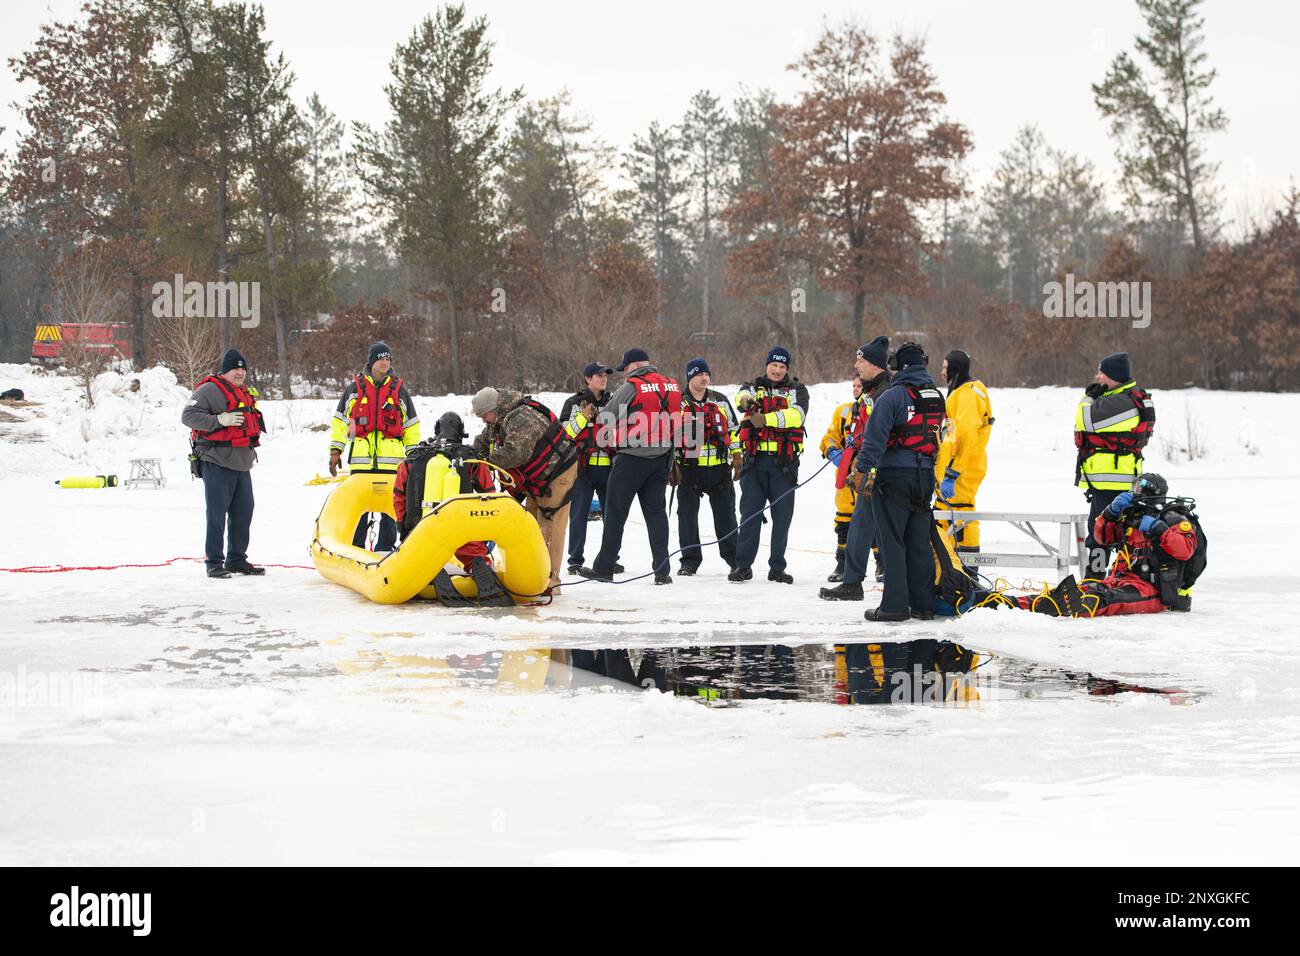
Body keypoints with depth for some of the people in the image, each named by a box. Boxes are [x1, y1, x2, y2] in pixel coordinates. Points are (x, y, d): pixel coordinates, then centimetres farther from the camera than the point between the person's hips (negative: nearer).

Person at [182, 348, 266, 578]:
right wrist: (219, 420, -22)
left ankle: (237, 559, 20)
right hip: (217, 464, -9)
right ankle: (214, 562, -3)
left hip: (242, 464, 9)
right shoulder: (210, 390, -7)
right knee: (217, 514, -7)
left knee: (243, 513, 10)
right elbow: (188, 415, -15)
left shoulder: (244, 394, 21)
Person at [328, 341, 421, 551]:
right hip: (361, 459, 0)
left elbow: (411, 426, 15)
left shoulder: (399, 390, 11)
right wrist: (335, 450, 5)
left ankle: (385, 548, 10)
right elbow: (339, 421, 13)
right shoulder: (355, 388, 9)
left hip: (391, 460, 1)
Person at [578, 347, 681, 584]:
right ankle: (662, 570, 2)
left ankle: (604, 567, 9)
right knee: (656, 512, 10)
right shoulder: (672, 387, 5)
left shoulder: (631, 387, -12)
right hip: (661, 460, 5)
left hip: (631, 459, -5)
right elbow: (675, 421, 11)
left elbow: (603, 421, -6)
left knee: (615, 513, 4)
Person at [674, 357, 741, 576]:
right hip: (689, 468, -2)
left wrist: (737, 457, 9)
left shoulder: (720, 401, 9)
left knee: (726, 514, 6)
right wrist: (672, 464, -5)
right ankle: (690, 560, 8)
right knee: (687, 515, 0)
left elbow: (733, 429, 15)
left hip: (719, 468, 2)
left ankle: (734, 557, 14)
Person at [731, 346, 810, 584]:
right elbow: (741, 396, -15)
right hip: (755, 459, 0)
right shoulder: (754, 387, 11)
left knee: (782, 516, 3)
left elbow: (797, 415, -12)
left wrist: (767, 419, -23)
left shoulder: (796, 389, 8)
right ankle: (743, 565, 6)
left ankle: (777, 567, 11)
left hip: (784, 461, 0)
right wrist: (745, 400, -40)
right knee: (749, 514, 0)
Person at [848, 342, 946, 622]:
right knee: (919, 543, 12)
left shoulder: (893, 396, -11)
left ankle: (895, 605, -5)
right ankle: (923, 604, 13)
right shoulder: (936, 396, 11)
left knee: (892, 542, -2)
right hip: (926, 477, 6)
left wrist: (862, 471, -14)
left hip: (895, 475, -6)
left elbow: (875, 437, -16)